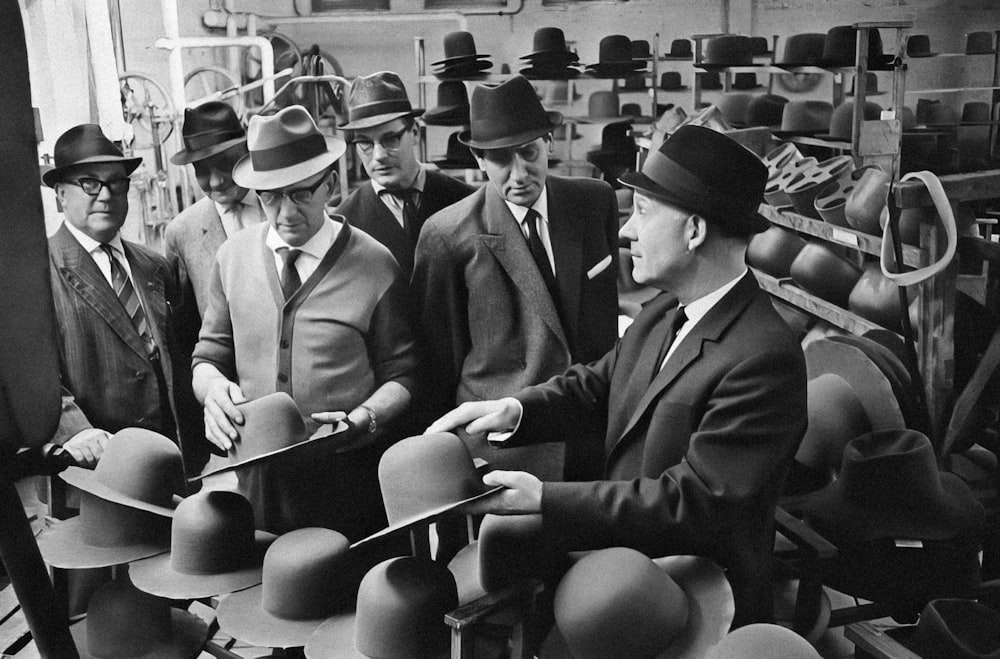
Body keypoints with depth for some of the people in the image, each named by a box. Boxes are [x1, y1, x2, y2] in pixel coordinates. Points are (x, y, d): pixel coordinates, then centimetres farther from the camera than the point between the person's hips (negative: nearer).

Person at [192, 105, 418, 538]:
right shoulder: (232, 258, 3)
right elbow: (207, 358, 10)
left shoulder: (374, 266, -6)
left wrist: (364, 418, -18)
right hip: (257, 481, 3)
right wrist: (214, 386, -12)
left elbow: (401, 376, 0)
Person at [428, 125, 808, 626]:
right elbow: (595, 385, 13)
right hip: (620, 570, 7)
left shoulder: (764, 359, -24)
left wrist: (543, 499, -25)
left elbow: (693, 502, -26)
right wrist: (514, 410, -7)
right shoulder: (659, 317, 3)